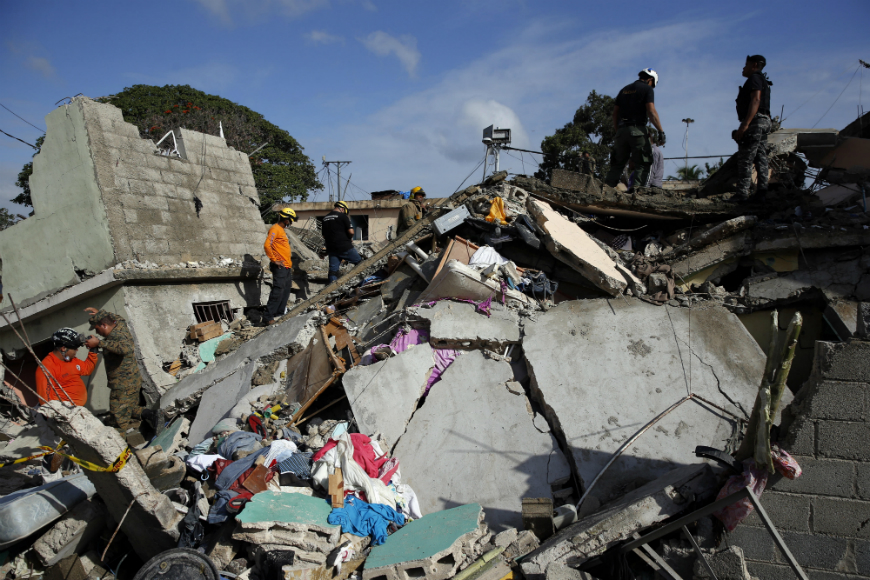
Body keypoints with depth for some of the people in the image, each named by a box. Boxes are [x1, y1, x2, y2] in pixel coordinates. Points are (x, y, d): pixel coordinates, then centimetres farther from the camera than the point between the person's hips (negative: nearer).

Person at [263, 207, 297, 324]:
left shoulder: (282, 230, 21)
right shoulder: (275, 229, -9)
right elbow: (267, 245, -19)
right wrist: (274, 260, -18)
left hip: (287, 266, 10)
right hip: (280, 266, -10)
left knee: (286, 291, 12)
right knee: (278, 291, -12)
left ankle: (279, 313, 19)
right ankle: (269, 317, -11)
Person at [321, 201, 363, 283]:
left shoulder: (325, 218, 15)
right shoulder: (343, 216, -6)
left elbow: (324, 235, 19)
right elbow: (351, 231, -12)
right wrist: (350, 238, 8)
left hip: (331, 248, 6)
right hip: (344, 246, -6)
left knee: (333, 269, 4)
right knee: (359, 262, 8)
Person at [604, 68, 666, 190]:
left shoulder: (624, 89, 20)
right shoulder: (647, 89, 1)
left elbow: (615, 112, 17)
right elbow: (651, 111, -10)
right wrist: (661, 131, -11)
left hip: (622, 130, 6)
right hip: (637, 129, -6)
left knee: (618, 163, 10)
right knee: (643, 163, -2)